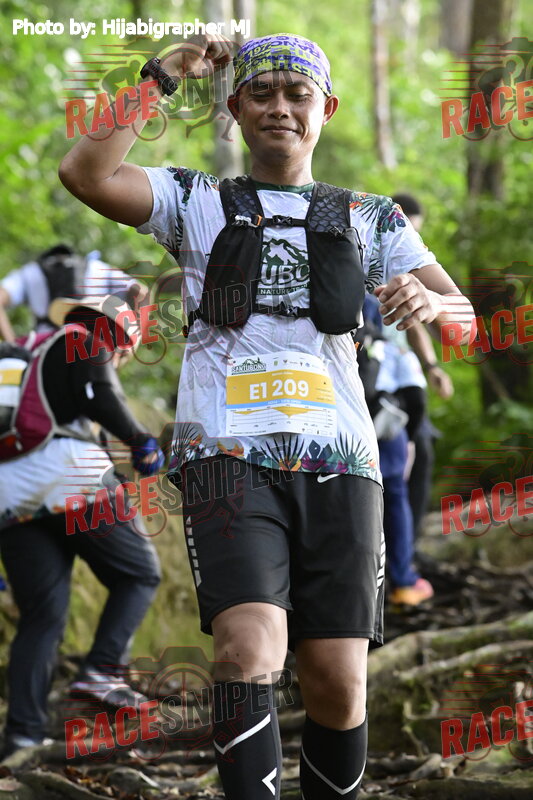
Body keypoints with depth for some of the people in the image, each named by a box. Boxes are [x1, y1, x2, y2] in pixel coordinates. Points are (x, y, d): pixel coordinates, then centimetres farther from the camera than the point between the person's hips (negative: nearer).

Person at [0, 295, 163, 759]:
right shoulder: (85, 344, 9)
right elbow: (101, 399, -10)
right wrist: (139, 440, 0)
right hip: (74, 480, -6)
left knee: (41, 616, 8)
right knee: (140, 575, 10)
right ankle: (103, 670, -9)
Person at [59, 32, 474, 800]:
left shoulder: (371, 217, 20)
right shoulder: (197, 201, 15)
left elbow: (464, 317, 11)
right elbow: (84, 173, -2)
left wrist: (428, 303, -12)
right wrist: (162, 76, 1)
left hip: (338, 462, 2)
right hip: (228, 456, -2)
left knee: (338, 685, -4)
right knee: (250, 651, -23)